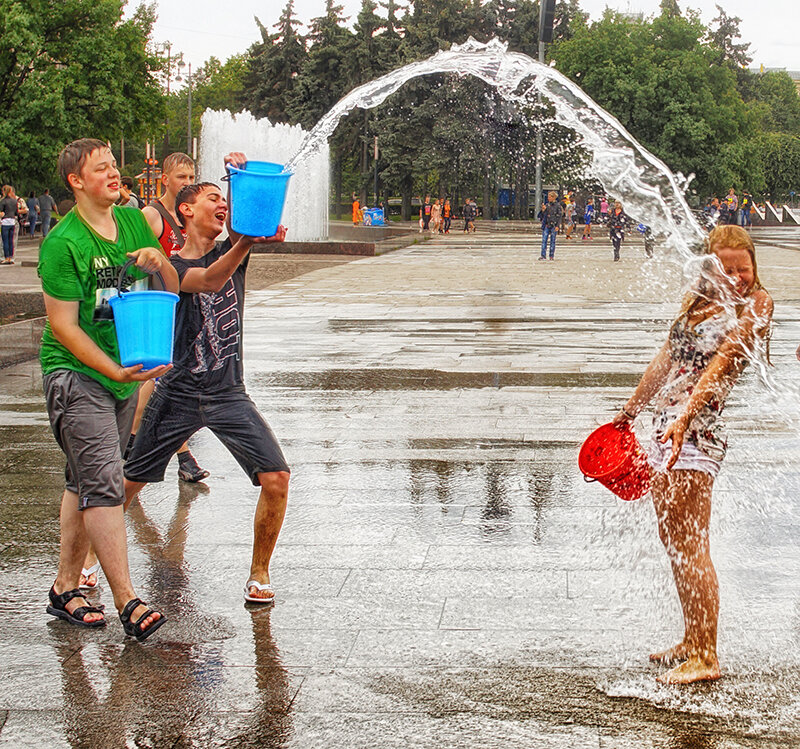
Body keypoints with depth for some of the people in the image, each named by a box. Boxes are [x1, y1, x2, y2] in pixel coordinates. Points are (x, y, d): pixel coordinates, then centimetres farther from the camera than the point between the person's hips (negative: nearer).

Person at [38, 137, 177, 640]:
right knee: (104, 484, -13)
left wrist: (159, 262, -9)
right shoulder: (63, 242, -12)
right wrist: (115, 371, -23)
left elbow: (172, 291, 14)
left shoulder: (134, 222, 8)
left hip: (126, 373, 7)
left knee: (87, 483, 13)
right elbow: (62, 324, -14)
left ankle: (65, 588, 22)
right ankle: (128, 602, -14)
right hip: (76, 375, -7)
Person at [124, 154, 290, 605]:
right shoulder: (171, 267, -6)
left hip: (229, 394, 3)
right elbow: (208, 281, -28)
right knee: (127, 483, 5)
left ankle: (259, 572, 6)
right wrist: (247, 242, -44)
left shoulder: (232, 250, 7)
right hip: (177, 393, -2)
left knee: (276, 479, -12)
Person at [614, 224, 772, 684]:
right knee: (673, 542, 14)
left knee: (690, 545, -9)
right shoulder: (699, 299, 14)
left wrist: (684, 418, -31)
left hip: (701, 426, -8)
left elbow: (720, 365, -20)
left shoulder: (755, 306, -7)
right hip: (666, 423, 8)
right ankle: (692, 642, 26)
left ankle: (706, 658, -3)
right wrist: (632, 409, 31)